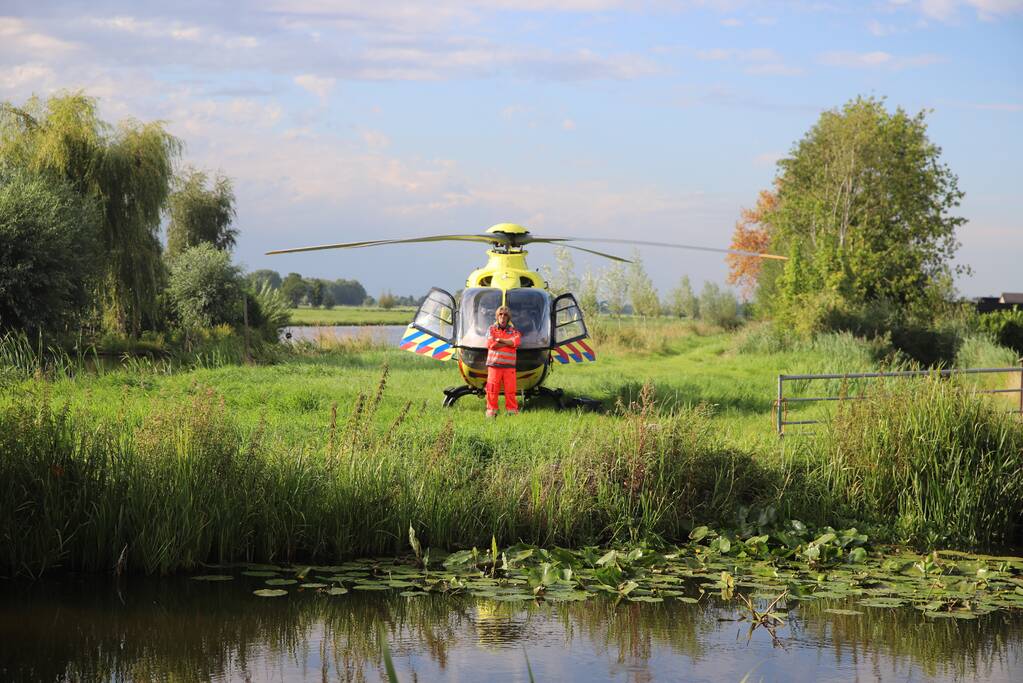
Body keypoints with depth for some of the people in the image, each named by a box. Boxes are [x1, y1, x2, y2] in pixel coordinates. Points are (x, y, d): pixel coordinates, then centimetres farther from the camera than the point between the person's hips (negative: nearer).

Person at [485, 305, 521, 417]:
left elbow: (516, 342, -11)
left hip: (509, 365, 1)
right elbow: (491, 344, -8)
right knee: (492, 390, -3)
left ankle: (512, 411, 4)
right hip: (494, 364, -1)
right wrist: (508, 343, -6)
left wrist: (499, 340, -8)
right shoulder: (491, 329, 10)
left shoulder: (513, 331, 11)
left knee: (510, 390, -2)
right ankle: (491, 411, 3)